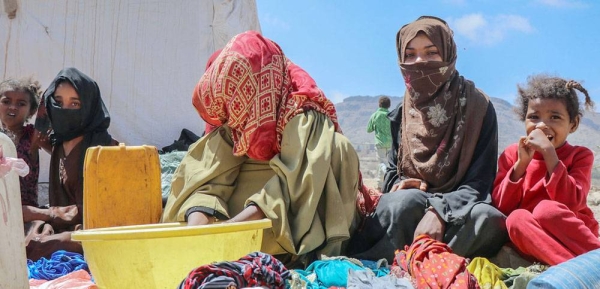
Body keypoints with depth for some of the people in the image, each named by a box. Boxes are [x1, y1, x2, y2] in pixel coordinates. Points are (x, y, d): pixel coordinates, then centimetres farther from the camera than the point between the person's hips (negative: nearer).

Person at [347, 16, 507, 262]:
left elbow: (479, 182, -10)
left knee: (491, 221, -35)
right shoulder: (400, 114, 7)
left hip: (459, 213, -1)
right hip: (410, 210, 1)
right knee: (406, 199, -34)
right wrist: (404, 184, -13)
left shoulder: (477, 106, -3)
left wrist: (439, 211, -28)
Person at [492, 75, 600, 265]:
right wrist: (521, 163, -14)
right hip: (532, 241, 2)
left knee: (546, 209, -31)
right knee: (516, 219, -31)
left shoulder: (580, 156, 2)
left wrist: (549, 153, -20)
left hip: (574, 237, -2)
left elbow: (571, 203, -17)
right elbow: (501, 206, -5)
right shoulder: (512, 154, 6)